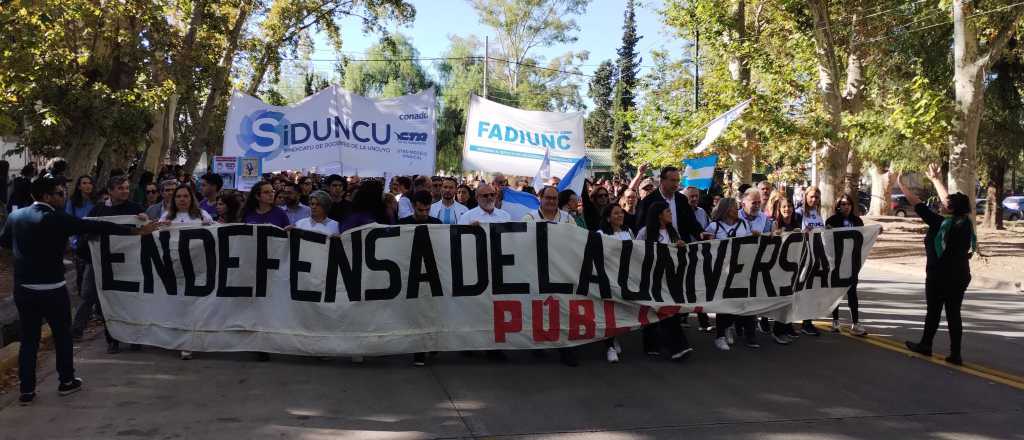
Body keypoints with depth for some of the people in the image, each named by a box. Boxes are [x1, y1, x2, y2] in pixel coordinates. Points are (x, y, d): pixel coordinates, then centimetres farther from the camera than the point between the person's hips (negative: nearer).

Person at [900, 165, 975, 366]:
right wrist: (936, 179, 25)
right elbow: (948, 199, 14)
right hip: (960, 277, 5)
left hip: (939, 277, -5)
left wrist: (901, 185, -4)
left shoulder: (941, 224, -17)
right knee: (954, 314, 7)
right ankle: (955, 354, 7)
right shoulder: (966, 223, 1)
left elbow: (918, 204, -13)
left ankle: (925, 345, 25)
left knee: (933, 312, 9)